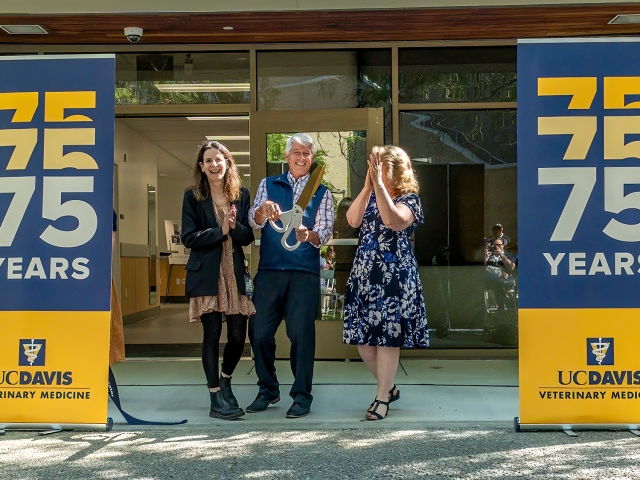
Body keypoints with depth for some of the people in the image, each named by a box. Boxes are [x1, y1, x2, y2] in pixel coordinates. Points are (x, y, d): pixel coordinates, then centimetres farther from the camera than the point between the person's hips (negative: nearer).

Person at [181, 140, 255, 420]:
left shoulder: (241, 195, 11)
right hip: (206, 274, -3)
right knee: (212, 334, -2)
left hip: (235, 273, 3)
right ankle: (216, 399, 8)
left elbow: (248, 237, 7)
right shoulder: (193, 198, 3)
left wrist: (235, 226, -13)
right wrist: (221, 231, -12)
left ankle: (225, 380, 31)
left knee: (238, 335, 2)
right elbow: (189, 238, -5)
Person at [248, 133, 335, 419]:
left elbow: (324, 234, 1)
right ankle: (267, 390, 21)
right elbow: (254, 221, 1)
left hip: (304, 273, -2)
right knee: (259, 331, 3)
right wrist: (264, 208, -23)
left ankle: (302, 395, 9)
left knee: (301, 333, -4)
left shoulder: (322, 194, 11)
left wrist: (308, 235, -22)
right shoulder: (269, 185, 14)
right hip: (268, 270, 2)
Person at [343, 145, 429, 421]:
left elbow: (394, 220, -25)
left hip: (393, 279, -5)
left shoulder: (409, 199, -4)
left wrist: (379, 185, -28)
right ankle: (389, 388, 29)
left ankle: (383, 398, 13)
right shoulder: (370, 197, 11)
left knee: (387, 337, -2)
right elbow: (353, 220, -7)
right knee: (362, 338, 8)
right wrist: (367, 187, -13)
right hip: (363, 275, 6)